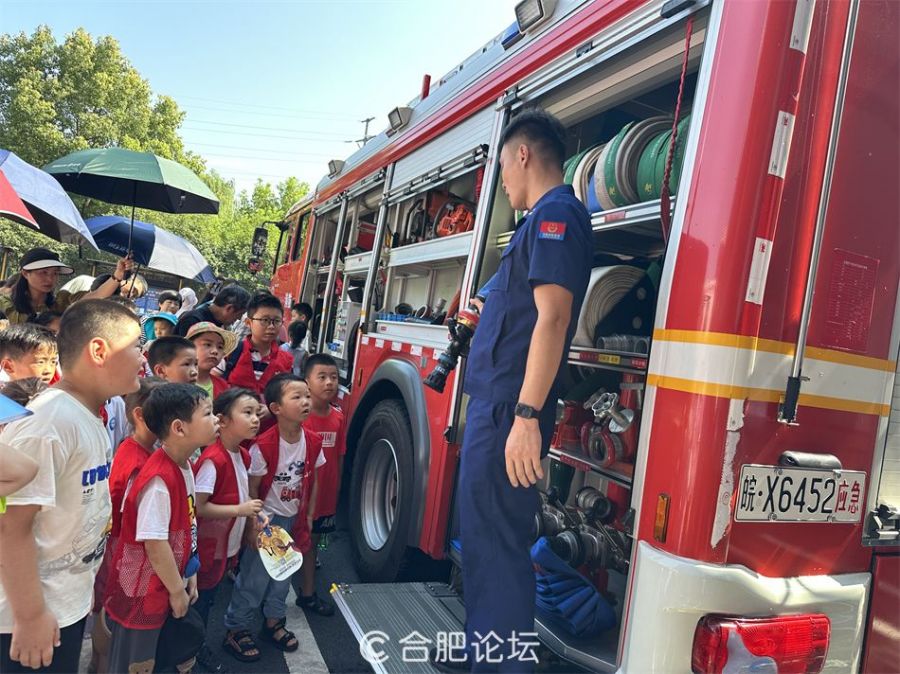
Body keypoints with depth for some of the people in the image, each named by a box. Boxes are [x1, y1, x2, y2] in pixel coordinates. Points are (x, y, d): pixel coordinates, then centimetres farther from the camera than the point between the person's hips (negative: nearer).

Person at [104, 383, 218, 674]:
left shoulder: (184, 466, 0)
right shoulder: (159, 480, -29)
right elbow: (154, 543, -26)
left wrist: (189, 575, 11)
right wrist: (177, 590, -14)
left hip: (171, 585, 9)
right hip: (142, 593, -8)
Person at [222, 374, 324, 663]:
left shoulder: (313, 442, -8)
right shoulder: (264, 445, -24)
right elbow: (251, 489, -16)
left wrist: (307, 514, 6)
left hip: (294, 519, 6)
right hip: (267, 519, -5)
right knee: (254, 578, 5)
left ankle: (274, 622, 38)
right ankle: (236, 631, 24)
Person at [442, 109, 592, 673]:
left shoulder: (555, 214, -11)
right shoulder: (544, 218, 20)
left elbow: (552, 317, -22)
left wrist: (526, 415, -26)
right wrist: (489, 305, 42)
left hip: (508, 411, -11)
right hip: (495, 407, 11)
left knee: (499, 548, -3)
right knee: (484, 542, 20)